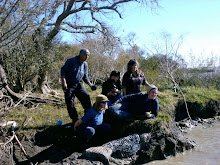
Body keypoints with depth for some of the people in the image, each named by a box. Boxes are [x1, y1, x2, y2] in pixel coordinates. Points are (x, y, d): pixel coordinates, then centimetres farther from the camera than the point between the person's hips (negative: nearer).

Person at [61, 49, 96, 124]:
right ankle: (75, 119, 10)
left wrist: (91, 85, 4)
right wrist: (64, 83, -22)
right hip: (68, 85, -5)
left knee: (86, 96, -8)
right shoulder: (71, 61, -13)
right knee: (70, 103, -3)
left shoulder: (85, 64, 6)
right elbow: (63, 71, -14)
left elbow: (85, 76, 16)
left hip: (77, 84, 5)